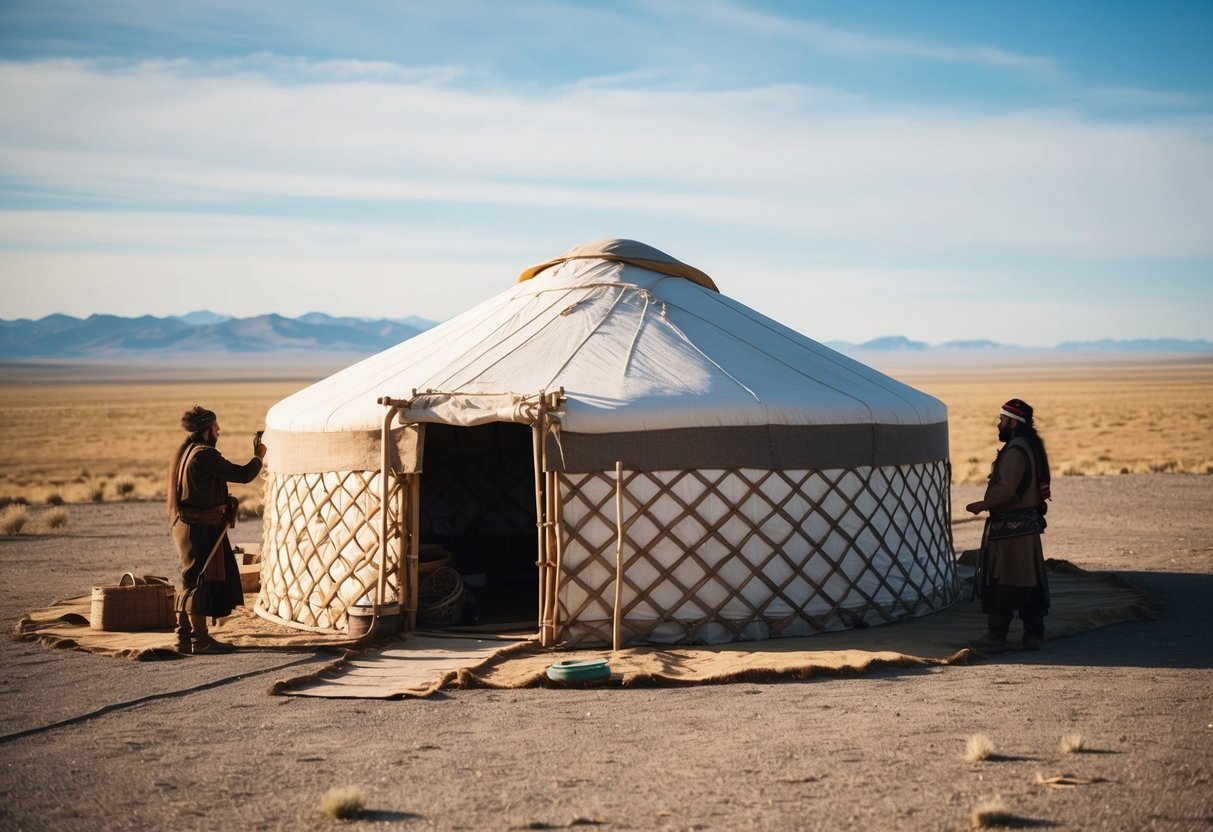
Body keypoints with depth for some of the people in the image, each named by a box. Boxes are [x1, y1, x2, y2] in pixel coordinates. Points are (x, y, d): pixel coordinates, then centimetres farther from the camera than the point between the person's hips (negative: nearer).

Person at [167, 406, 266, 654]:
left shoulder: (185, 452, 14)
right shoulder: (204, 455, -18)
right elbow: (242, 475, -17)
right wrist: (258, 457, -2)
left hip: (186, 526, 10)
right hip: (201, 528, -10)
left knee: (191, 581, 15)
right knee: (201, 580, -4)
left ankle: (184, 637, 21)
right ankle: (200, 639, 1)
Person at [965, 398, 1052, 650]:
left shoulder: (1015, 451, -18)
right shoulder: (1033, 447, 14)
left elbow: (1006, 490, -25)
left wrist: (981, 505, -11)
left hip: (1008, 529, -10)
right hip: (1029, 525, 10)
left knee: (998, 582, -2)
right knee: (1029, 582, 10)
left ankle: (996, 635, 3)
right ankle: (1033, 635, 12)